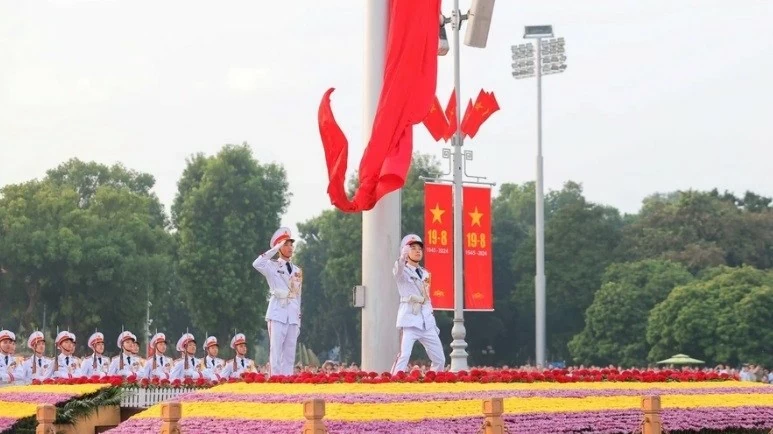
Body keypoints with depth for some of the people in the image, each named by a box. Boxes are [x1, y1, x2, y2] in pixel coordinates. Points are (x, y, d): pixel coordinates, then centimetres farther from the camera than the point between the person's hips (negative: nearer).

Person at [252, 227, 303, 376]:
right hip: (278, 315, -5)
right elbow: (257, 264, -21)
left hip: (293, 316, 5)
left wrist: (299, 320, 15)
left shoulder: (297, 271, 17)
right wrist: (276, 249, -15)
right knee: (276, 353, -9)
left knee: (290, 355, 3)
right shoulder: (272, 266, 2)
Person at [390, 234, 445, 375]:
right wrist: (403, 256, -50)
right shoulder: (403, 271, -2)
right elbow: (398, 270, -29)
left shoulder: (425, 273, 18)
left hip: (426, 321, 7)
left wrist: (432, 323, 18)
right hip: (409, 319, -7)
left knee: (440, 359, 6)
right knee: (403, 356, -22)